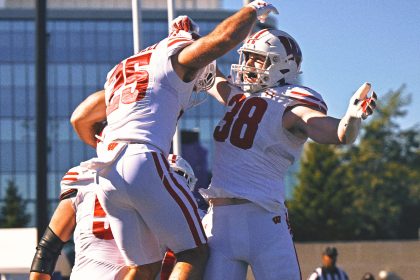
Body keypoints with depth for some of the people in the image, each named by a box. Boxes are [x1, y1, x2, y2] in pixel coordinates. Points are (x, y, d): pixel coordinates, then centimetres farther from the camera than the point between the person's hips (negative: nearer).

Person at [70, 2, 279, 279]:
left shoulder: (121, 72, 29)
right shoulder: (176, 56, 9)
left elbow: (80, 119, 36)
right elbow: (225, 37, -6)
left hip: (108, 177, 7)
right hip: (145, 165, -7)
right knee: (195, 254, 2)